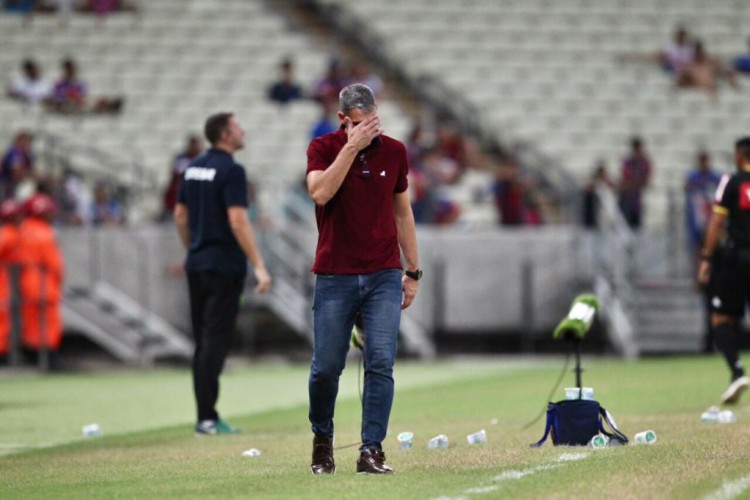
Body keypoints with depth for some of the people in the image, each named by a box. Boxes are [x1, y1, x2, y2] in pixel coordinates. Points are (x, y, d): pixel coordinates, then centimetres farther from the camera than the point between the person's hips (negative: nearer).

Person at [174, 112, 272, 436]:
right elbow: (238, 221, -21)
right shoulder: (231, 171, -13)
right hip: (224, 266, -8)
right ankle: (207, 418, -9)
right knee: (216, 341, -7)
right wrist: (258, 266, -20)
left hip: (197, 265, 8)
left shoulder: (193, 168, 11)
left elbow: (180, 216, 17)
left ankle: (207, 416, 11)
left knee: (204, 342, 11)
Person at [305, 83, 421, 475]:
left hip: (384, 276, 2)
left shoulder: (394, 151, 5)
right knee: (326, 367, 2)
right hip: (335, 277, -2)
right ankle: (322, 438, 26)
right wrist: (351, 146, -24)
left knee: (381, 362, -10)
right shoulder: (323, 148, -3)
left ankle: (371, 451, -8)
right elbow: (320, 193, -23)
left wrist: (413, 271, 12)